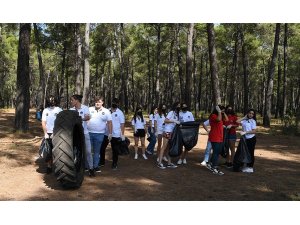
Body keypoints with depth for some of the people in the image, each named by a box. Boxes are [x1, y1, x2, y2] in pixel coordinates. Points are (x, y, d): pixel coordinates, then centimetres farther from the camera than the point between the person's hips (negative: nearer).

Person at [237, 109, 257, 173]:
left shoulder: (253, 121, -8)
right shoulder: (245, 120, 7)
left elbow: (254, 131, -14)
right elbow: (237, 121, -2)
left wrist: (245, 132, -19)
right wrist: (244, 117, 2)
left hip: (251, 139, -6)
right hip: (245, 139, 6)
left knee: (251, 153, 1)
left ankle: (250, 167, 10)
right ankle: (247, 166, 25)